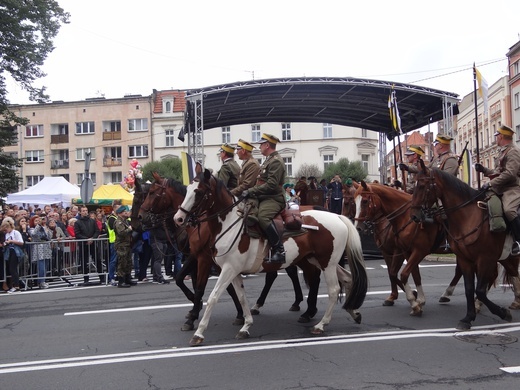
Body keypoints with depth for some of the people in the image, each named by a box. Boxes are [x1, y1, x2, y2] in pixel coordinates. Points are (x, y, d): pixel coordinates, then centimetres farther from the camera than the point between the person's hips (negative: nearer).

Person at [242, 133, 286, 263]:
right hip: (264, 198, 11)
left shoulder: (276, 161, -13)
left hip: (273, 198, -11)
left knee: (263, 217, -36)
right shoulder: (269, 160, 21)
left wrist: (251, 191, -21)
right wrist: (251, 191, 14)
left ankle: (279, 251, -31)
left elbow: (271, 185, -22)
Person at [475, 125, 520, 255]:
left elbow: (510, 174, -21)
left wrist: (491, 183, -22)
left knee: (509, 210, -34)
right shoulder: (502, 152, 22)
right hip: (499, 189, 10)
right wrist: (483, 169, 13)